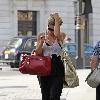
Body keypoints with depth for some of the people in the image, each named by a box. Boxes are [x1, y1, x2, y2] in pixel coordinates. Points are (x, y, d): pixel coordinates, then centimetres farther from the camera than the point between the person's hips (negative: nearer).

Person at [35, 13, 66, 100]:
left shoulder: (61, 36, -1)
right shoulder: (41, 35, 6)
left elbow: (56, 34, -25)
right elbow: (38, 53, 5)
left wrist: (56, 19, -14)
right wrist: (41, 42, -13)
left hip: (57, 68, -3)